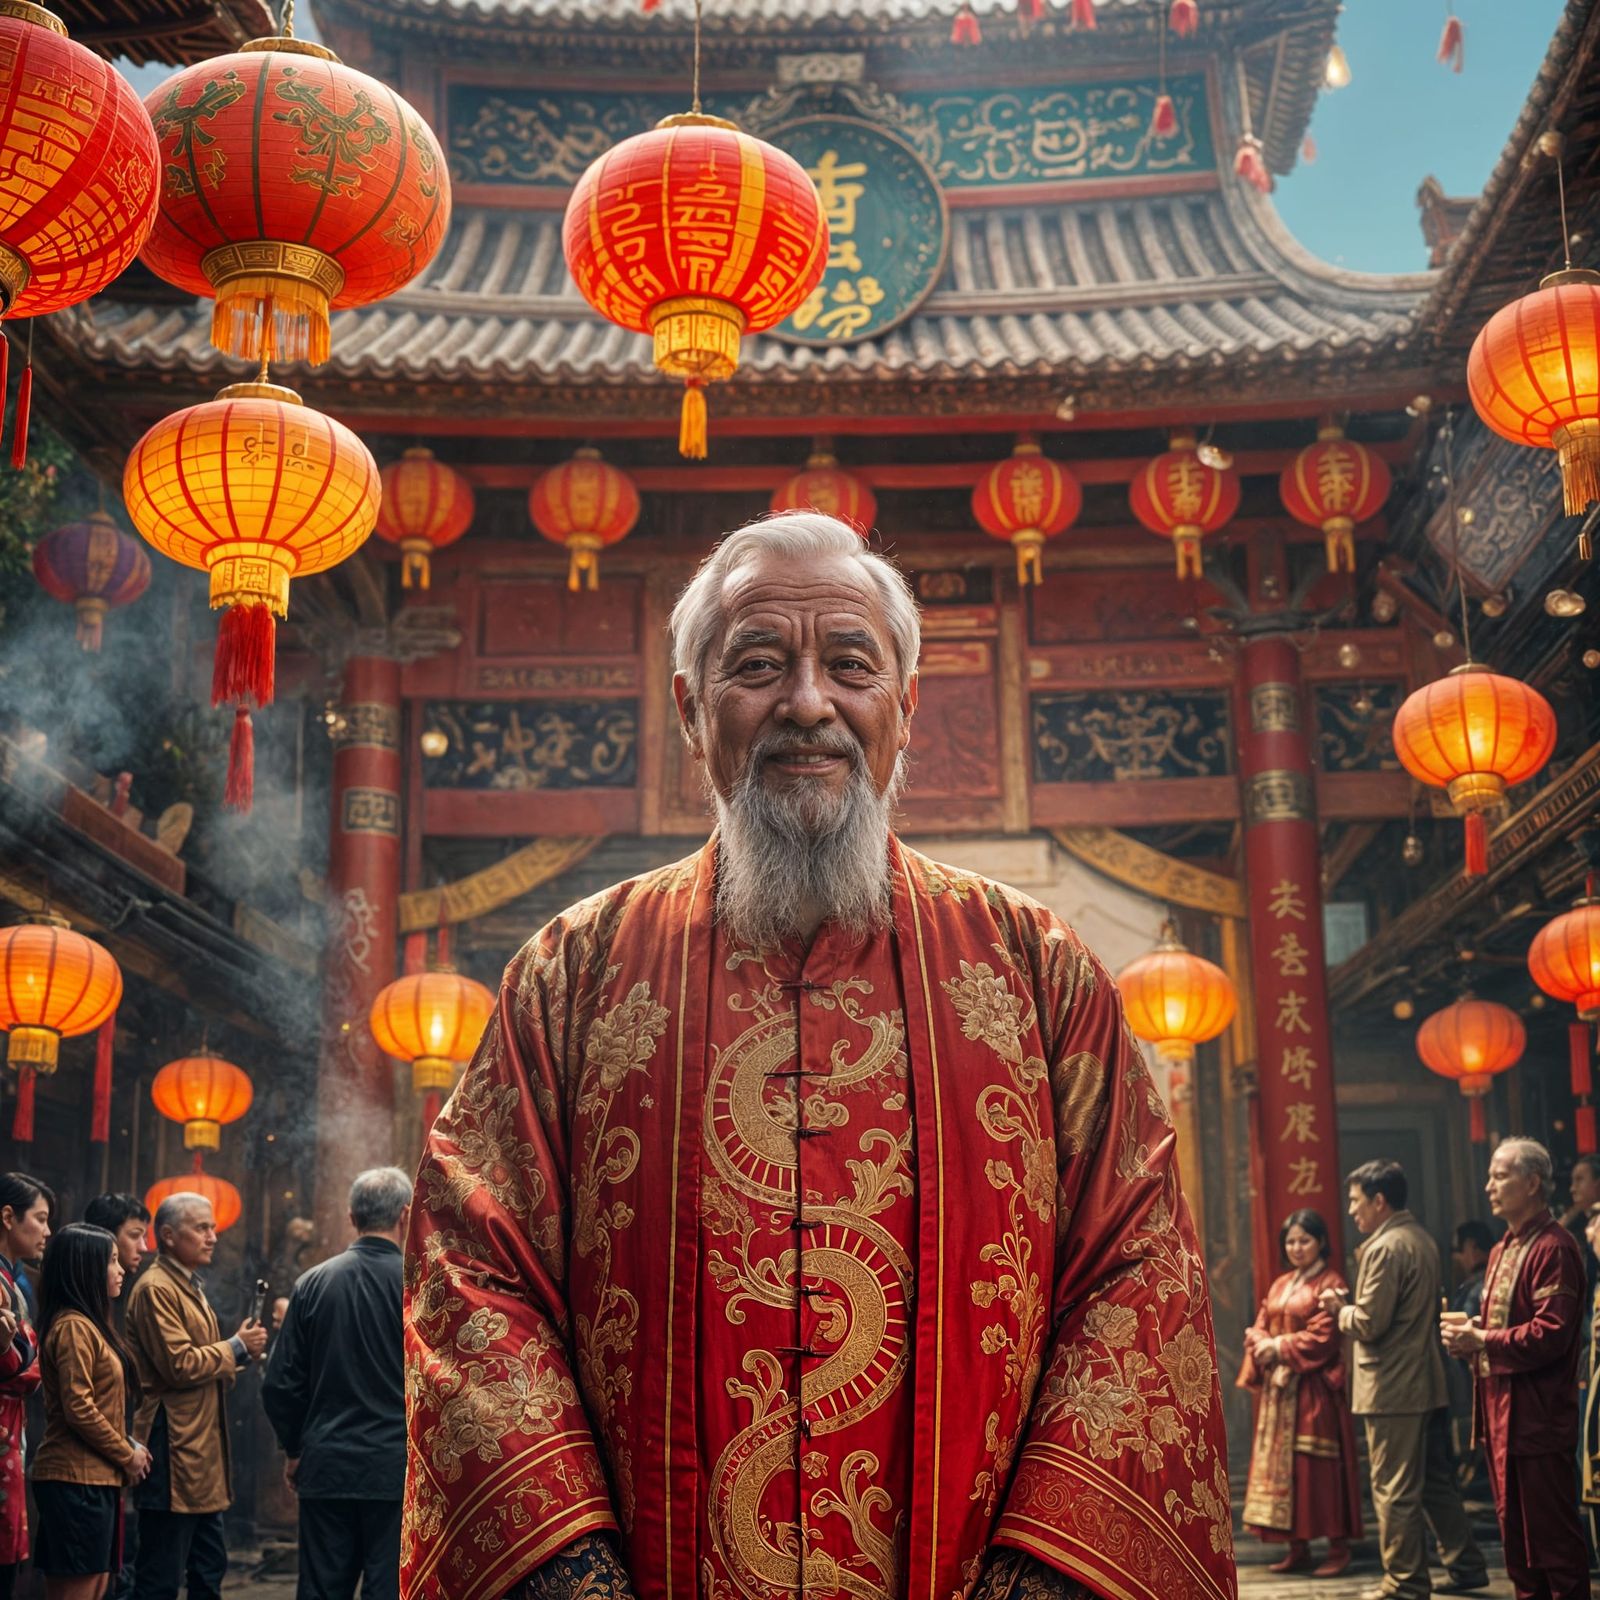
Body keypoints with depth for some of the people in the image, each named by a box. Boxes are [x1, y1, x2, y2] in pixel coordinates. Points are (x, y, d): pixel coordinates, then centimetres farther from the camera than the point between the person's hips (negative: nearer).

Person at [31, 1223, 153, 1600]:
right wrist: (127, 1455, -9)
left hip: (97, 1477, 10)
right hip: (78, 1479, -10)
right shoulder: (73, 1327, -13)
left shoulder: (91, 1324, 18)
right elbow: (78, 1408, -19)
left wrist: (128, 1448, 7)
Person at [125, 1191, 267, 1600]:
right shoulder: (156, 1288, -13)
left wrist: (237, 1355, 9)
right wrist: (236, 1348, -9)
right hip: (174, 1449, -10)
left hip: (202, 1449, 10)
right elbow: (180, 1365, -21)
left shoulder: (190, 1286, 19)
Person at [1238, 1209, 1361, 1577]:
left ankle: (1338, 1547, 0)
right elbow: (1258, 1328, 13)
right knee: (1281, 1463, 6)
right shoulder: (1279, 1285, 17)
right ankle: (1297, 1547, 11)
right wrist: (1262, 1346, -8)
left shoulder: (1330, 1283, -5)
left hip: (1313, 1388, -7)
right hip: (1277, 1388, 7)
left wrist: (1281, 1347, -11)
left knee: (1316, 1465, -7)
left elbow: (1324, 1337, -13)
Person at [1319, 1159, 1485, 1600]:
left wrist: (1339, 1307, -1)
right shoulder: (1421, 1239, 13)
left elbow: (1369, 1324, -20)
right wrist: (1353, 1306, 12)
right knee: (1436, 1481, 17)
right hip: (1428, 1383, 9)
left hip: (1391, 1389, -9)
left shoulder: (1385, 1248, -17)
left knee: (1395, 1490, 0)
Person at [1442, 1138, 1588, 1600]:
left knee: (1552, 1531, -3)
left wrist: (1483, 1340, -18)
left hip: (1538, 1417, -10)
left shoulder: (1553, 1249, -14)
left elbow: (1551, 1333, -22)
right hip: (1500, 1409, 10)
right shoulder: (1502, 1251, 17)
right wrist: (1468, 1336, 4)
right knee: (1514, 1528, 14)